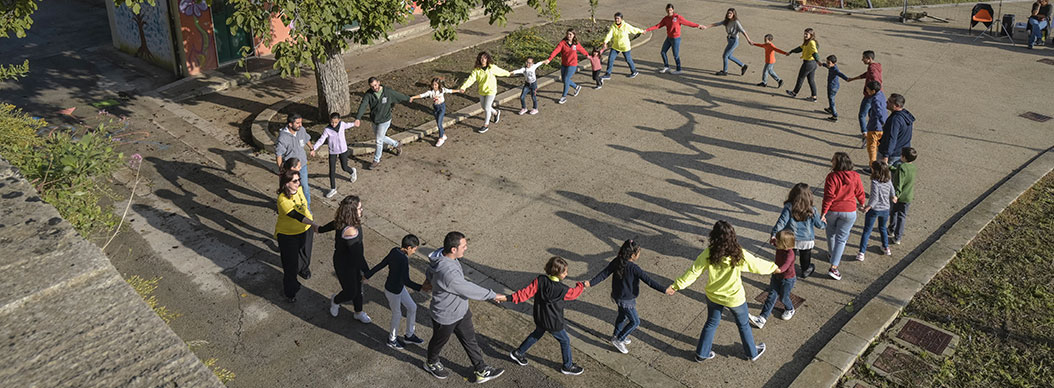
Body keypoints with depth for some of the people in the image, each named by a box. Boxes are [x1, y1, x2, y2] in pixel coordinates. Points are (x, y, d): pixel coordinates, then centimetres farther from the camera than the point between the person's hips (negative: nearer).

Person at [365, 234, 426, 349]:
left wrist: (367, 275, 12)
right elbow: (406, 281, -37)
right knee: (397, 315, 16)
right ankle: (392, 340, 41)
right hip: (393, 292, -8)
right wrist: (421, 288, -37)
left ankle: (409, 335, 38)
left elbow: (381, 265, 2)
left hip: (399, 287, 8)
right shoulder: (404, 259, -33)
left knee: (412, 307, 19)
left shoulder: (394, 251, -8)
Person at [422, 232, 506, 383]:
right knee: (439, 341, 22)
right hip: (446, 317, -8)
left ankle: (481, 371, 35)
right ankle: (431, 363, 52)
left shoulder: (442, 255, -14)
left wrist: (429, 279, 29)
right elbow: (470, 290, -31)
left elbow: (430, 269, 9)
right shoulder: (448, 273, -43)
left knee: (469, 339, 19)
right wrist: (494, 296, -20)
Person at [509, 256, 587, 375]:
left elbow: (527, 292, -21)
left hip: (539, 318, 6)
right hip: (553, 323, -6)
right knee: (565, 341, 16)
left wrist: (512, 298, -19)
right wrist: (581, 285, 14)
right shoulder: (562, 289, -25)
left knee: (537, 334, 32)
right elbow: (573, 293, -5)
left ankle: (518, 353, 43)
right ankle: (567, 366, 31)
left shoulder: (540, 280, -16)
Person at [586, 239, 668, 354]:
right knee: (635, 322, 13)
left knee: (623, 316, 31)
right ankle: (618, 340, 23)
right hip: (626, 300, -8)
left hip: (617, 295, 8)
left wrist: (591, 283, -8)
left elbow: (604, 273, -11)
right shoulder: (634, 268, -30)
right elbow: (649, 281, -29)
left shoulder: (617, 262, -10)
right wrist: (664, 290, -27)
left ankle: (616, 335, 51)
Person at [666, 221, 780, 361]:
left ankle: (701, 354, 37)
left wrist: (676, 285, -7)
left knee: (711, 323, 25)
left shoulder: (708, 254, -24)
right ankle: (752, 353, 44)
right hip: (735, 298, -2)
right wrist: (774, 268, 9)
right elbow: (757, 265, -11)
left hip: (713, 296, 2)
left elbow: (694, 271, -18)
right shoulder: (740, 255, -27)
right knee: (743, 325, 24)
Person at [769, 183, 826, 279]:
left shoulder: (789, 208, -18)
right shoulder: (812, 211, -13)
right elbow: (819, 224, 1)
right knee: (805, 258, 25)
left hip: (791, 241, -1)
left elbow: (781, 222, -20)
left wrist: (774, 234, -16)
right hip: (807, 241, 1)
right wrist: (824, 224, 24)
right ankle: (805, 272, 46)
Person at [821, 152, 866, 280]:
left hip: (832, 211, -1)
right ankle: (833, 268, -3)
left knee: (831, 233, 24)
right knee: (841, 238, 5)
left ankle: (832, 254, 47)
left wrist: (823, 213, -18)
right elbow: (860, 192, 4)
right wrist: (862, 204, 24)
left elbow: (828, 196, -20)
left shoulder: (831, 177, -18)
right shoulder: (855, 176, -7)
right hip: (848, 212, 1)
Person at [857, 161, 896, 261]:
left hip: (874, 209, -6)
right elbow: (892, 195, 9)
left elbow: (875, 197, -24)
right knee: (883, 228, 28)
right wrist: (893, 198, 30)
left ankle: (861, 253, 3)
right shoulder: (889, 181, -4)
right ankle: (886, 248, 40)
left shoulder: (875, 182, -22)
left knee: (867, 231, 4)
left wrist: (868, 207, -16)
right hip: (885, 209, 6)